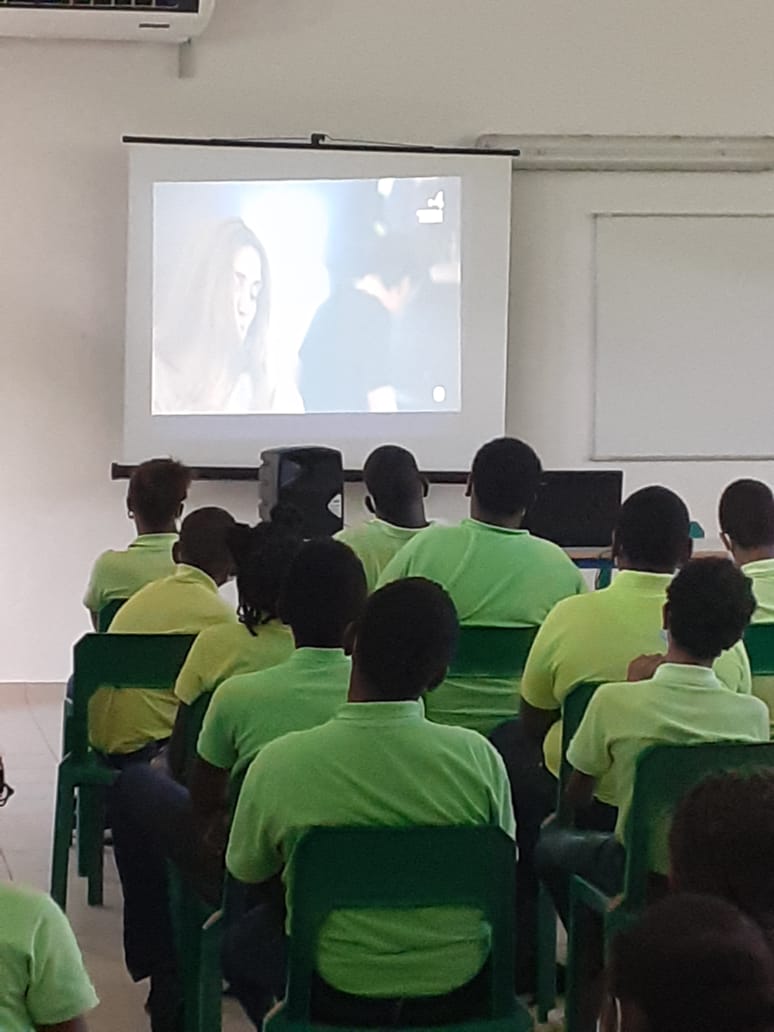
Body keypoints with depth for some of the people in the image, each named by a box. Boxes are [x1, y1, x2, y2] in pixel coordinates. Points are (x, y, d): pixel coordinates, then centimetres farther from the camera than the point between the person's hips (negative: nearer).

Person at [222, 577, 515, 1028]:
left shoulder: (280, 763, -19)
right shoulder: (478, 757, -18)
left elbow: (247, 872, 0)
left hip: (337, 996, -1)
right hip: (458, 991, 1)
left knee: (241, 940, 30)